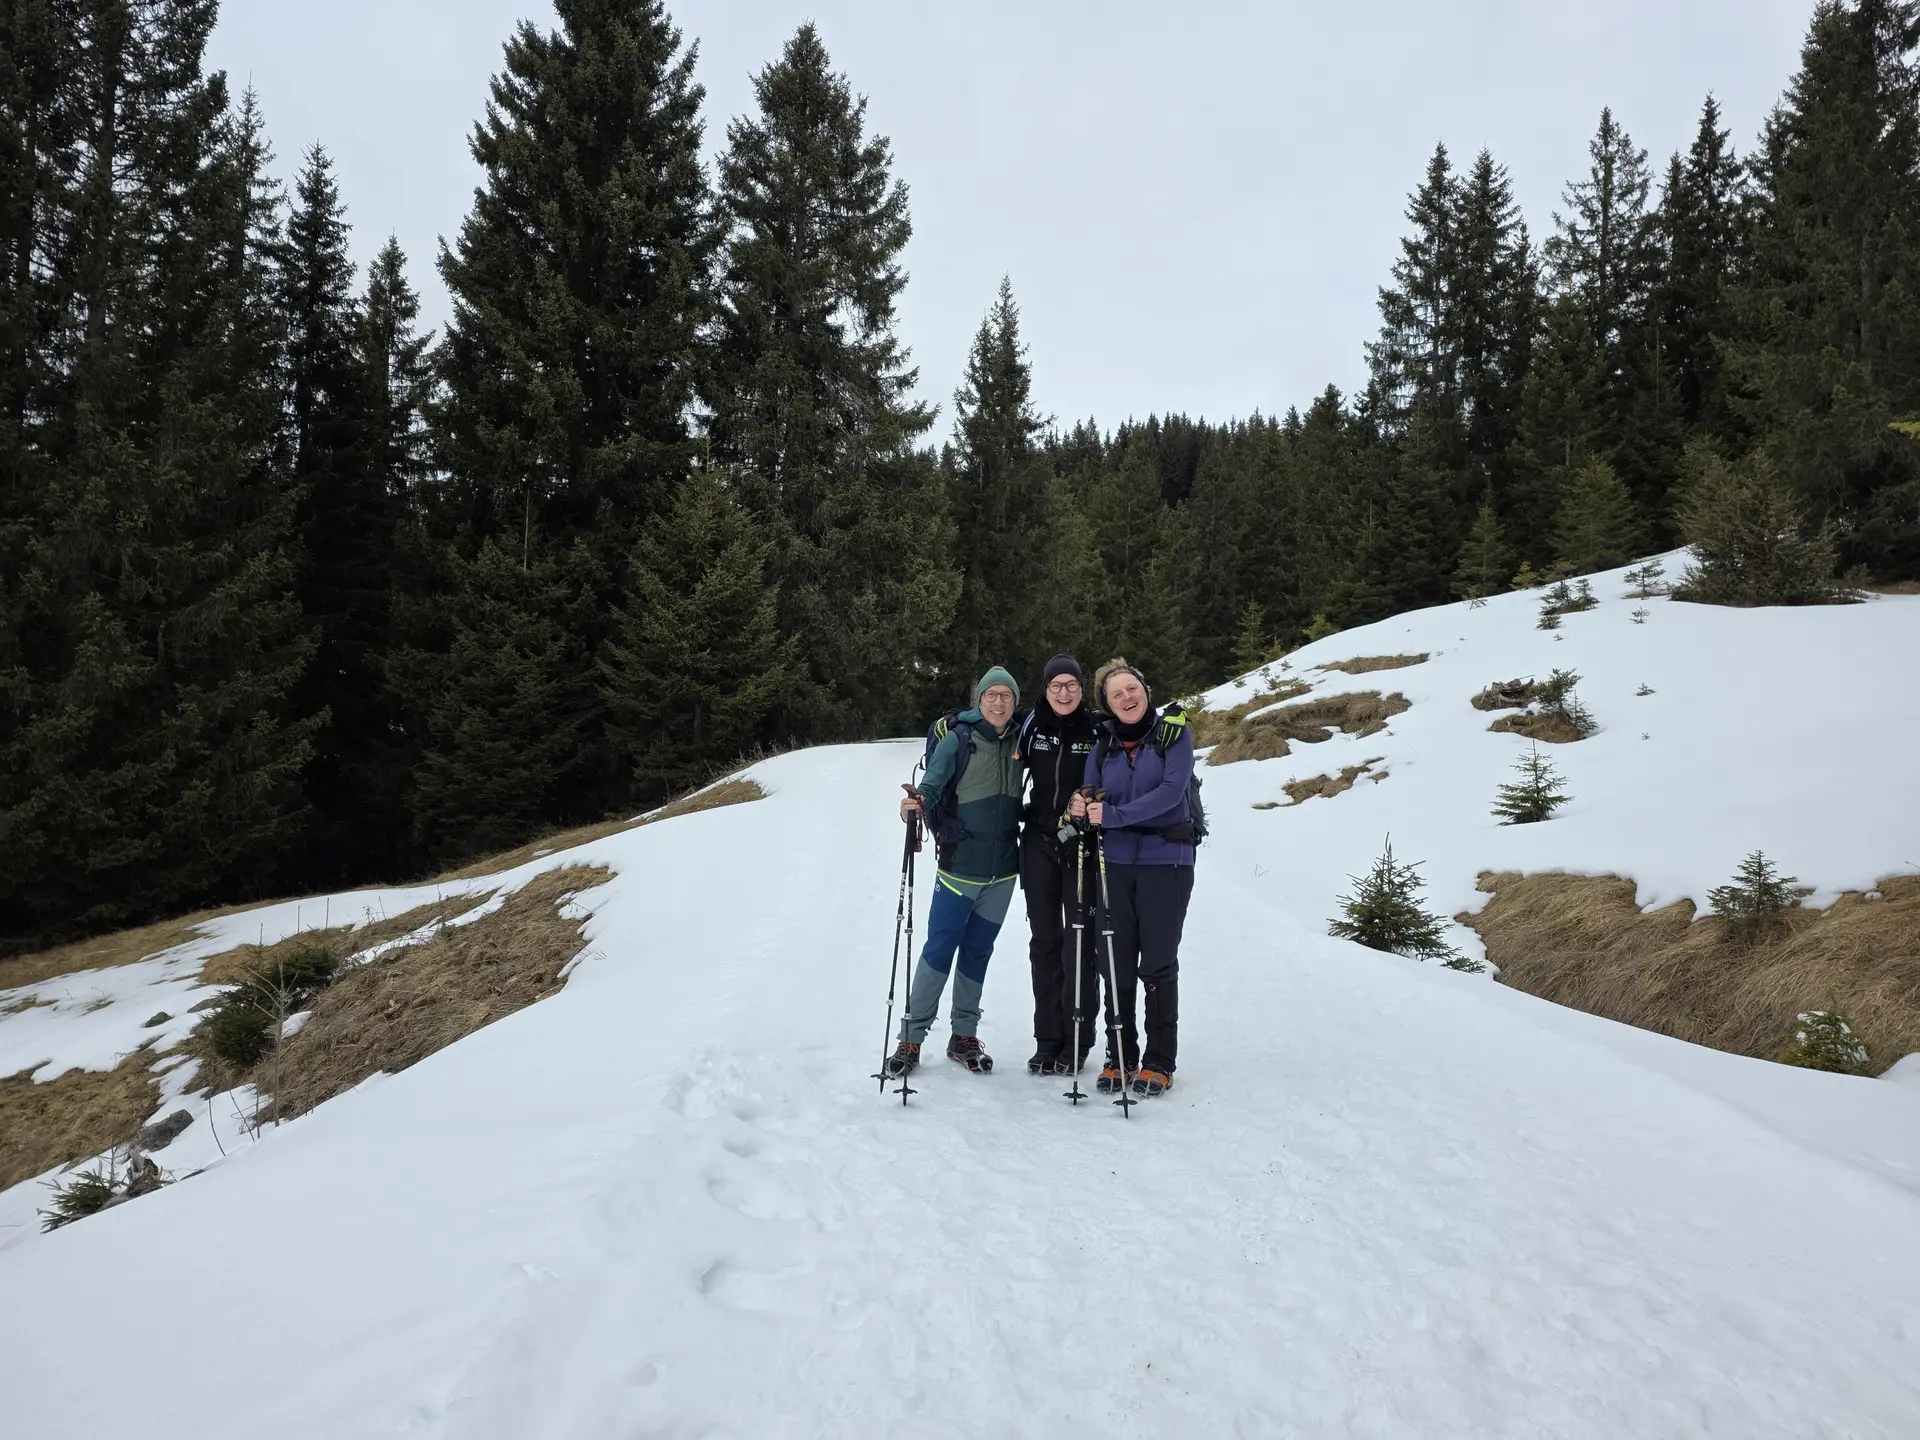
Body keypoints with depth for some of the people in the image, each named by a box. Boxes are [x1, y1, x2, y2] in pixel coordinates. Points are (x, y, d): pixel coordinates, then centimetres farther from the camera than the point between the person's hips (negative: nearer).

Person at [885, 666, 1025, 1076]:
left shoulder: (1017, 743, 6)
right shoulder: (958, 739, -8)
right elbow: (933, 785, -17)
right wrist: (917, 804, -37)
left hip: (1003, 870, 4)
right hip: (960, 866, -4)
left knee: (978, 952, 12)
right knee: (939, 949, -2)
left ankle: (964, 1036, 23)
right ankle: (912, 1037, 6)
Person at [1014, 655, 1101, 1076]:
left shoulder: (1099, 729, -5)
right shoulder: (1033, 726, 4)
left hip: (1084, 847, -3)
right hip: (1039, 845, 3)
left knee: (1078, 944, 0)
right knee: (1044, 941, 8)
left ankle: (1076, 1042, 11)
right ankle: (1047, 1039, 17)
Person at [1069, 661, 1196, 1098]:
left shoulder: (1174, 732, -3)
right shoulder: (1104, 744, 9)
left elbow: (1171, 791, -16)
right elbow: (1090, 795, 6)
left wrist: (1112, 814, -22)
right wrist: (1082, 807, -19)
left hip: (1166, 862, -3)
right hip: (1116, 863, 4)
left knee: (1158, 964, 2)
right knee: (1116, 963, 6)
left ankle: (1159, 1062, 14)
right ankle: (1119, 1058, 18)